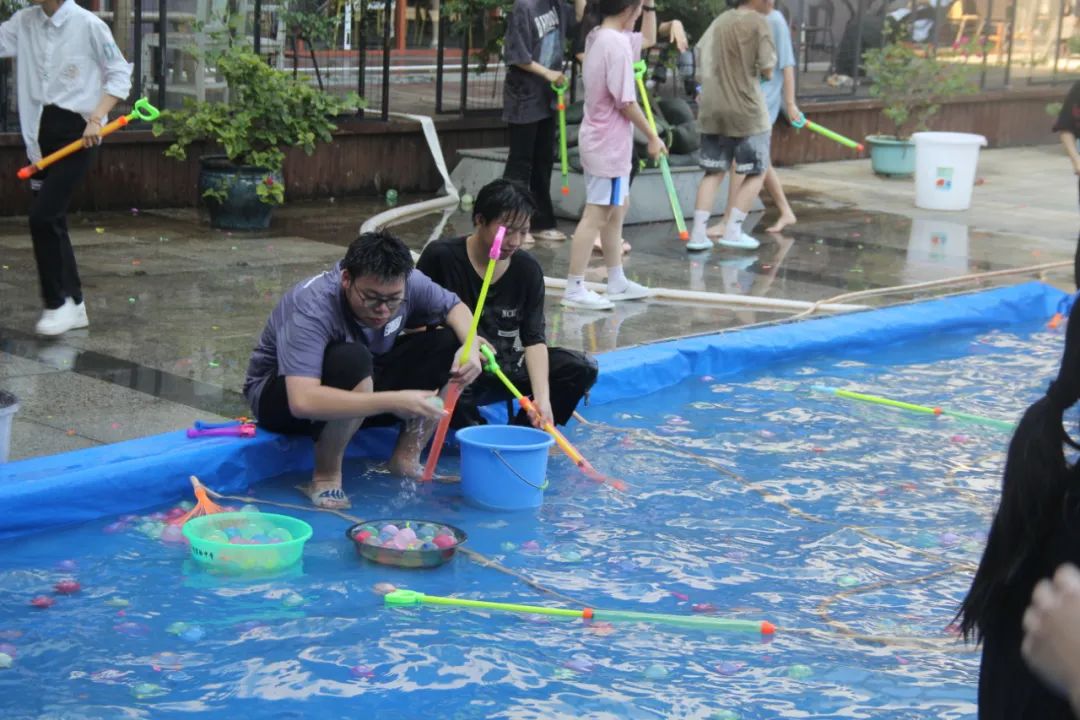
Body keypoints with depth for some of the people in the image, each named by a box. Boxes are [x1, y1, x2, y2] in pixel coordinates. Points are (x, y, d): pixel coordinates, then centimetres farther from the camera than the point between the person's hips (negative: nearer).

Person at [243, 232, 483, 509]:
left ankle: (406, 458, -4)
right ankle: (325, 477, -22)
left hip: (363, 386, 6)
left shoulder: (406, 284, -17)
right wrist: (393, 402, -50)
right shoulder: (311, 307, -34)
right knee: (351, 359, -39)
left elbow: (454, 307, 4)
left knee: (449, 343, -11)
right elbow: (302, 402, -46)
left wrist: (471, 347, -20)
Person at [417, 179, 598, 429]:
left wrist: (542, 398, -22)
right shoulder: (441, 256, -10)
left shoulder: (527, 270, -2)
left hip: (504, 366, 4)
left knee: (582, 367, -11)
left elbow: (534, 339, -7)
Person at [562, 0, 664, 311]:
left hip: (601, 140, 10)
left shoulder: (599, 37, 9)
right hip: (609, 143, -10)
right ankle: (574, 290, -5)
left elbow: (648, 39, 26)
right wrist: (652, 137, -11)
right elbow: (626, 102, -19)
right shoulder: (617, 43, -19)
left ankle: (617, 282, 28)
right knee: (596, 216, -7)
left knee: (615, 211, 19)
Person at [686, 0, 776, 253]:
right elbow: (767, 70, -11)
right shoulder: (759, 22, -10)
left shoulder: (720, 21, 10)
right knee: (757, 173, 8)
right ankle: (732, 230, 1)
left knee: (713, 172, 12)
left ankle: (698, 233, 4)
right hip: (746, 111, -6)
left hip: (713, 109, 6)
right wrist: (767, 70, 9)